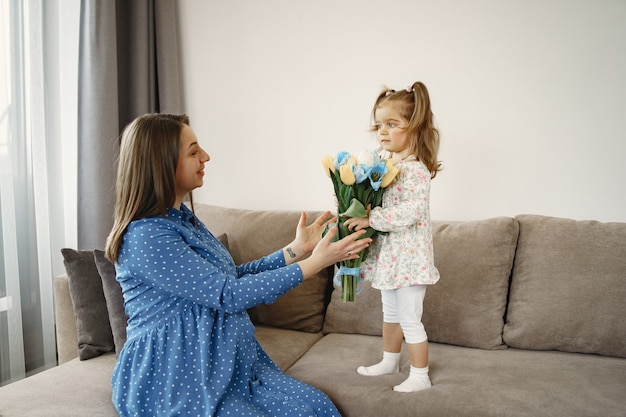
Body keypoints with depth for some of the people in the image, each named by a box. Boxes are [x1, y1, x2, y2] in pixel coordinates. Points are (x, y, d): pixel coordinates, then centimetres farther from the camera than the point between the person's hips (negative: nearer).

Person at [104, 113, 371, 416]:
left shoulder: (182, 218, 9)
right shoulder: (145, 236, -21)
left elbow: (231, 276, 12)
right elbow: (228, 295, -22)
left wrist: (295, 250, 5)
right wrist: (314, 263, -18)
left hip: (222, 363, 8)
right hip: (174, 382, -8)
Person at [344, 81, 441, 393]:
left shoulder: (415, 169, -19)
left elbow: (409, 212, -29)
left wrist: (369, 219, -29)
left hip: (408, 255, -9)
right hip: (388, 252, 9)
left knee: (409, 319, 2)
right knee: (390, 312, 23)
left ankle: (420, 375, 18)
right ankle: (390, 361, 41)